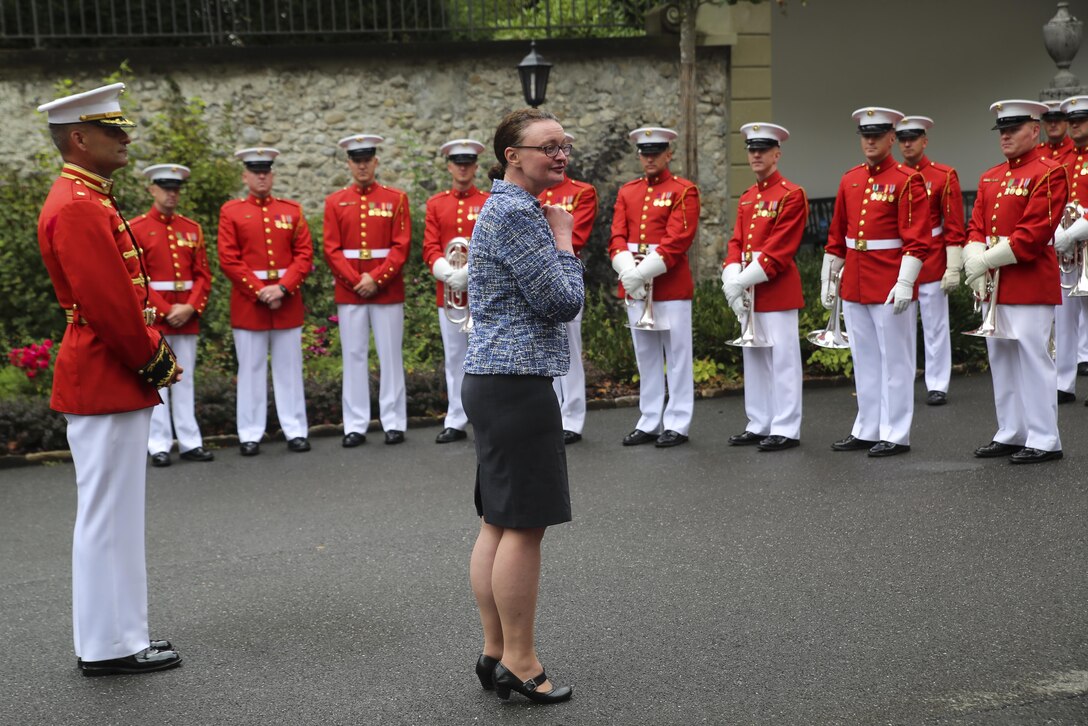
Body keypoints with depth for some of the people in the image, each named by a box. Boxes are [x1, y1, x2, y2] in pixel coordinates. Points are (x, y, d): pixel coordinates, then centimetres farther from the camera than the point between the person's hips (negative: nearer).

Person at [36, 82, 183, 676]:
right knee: (108, 515, -2)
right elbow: (106, 302, -23)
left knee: (112, 515, 15)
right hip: (106, 382, -11)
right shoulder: (77, 207, -18)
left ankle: (118, 635, 25)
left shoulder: (88, 200, 16)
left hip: (114, 379, 11)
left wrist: (153, 354, 10)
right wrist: (154, 361, -13)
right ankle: (107, 646, 7)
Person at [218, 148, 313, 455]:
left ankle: (296, 431, 12)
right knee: (251, 370, 3)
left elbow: (304, 255, 1)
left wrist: (282, 288, -13)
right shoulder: (231, 211, 3)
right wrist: (260, 291, -13)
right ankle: (250, 435, 9)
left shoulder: (292, 210, 8)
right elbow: (229, 259, -5)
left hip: (287, 301, 2)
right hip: (248, 302, -2)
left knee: (289, 369, 6)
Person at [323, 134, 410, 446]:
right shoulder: (335, 202, 7)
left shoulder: (396, 198, 3)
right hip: (349, 290, 1)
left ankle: (394, 423, 9)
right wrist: (356, 281, -11)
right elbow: (332, 250, 1)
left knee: (390, 355, 3)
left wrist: (376, 279, -14)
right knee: (354, 356, 4)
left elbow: (401, 246, -4)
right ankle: (355, 426, 9)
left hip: (387, 289, -1)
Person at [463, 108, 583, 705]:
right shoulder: (518, 212, -15)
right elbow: (564, 302, -15)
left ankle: (495, 652, 21)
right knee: (524, 524, -4)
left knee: (497, 523, 13)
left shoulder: (499, 208, 18)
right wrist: (564, 239, -5)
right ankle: (518, 662, 5)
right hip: (518, 382, -11)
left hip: (491, 381, 11)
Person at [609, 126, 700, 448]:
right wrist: (628, 272, -13)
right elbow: (617, 237, 4)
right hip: (633, 285, 5)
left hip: (671, 285, -5)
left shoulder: (684, 191, -3)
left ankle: (677, 425, 6)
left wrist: (644, 272, -20)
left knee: (676, 356, 1)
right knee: (646, 357, 10)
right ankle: (649, 423, 17)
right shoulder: (627, 192, 13)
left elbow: (677, 241, -14)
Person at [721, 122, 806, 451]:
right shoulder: (747, 198, 15)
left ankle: (786, 430, 3)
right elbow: (736, 242, 10)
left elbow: (778, 251, -16)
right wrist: (732, 280, -7)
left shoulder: (792, 195, -9)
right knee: (754, 357, 12)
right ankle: (759, 425, 21)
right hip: (748, 292, 8)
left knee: (782, 359, -2)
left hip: (777, 290, -8)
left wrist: (743, 282, -19)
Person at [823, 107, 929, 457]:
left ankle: (895, 435, 9)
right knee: (864, 360, 13)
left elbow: (917, 240, -14)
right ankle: (867, 430, 22)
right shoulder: (850, 180, 11)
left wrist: (905, 283, -21)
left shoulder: (907, 180, -8)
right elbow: (836, 237, 16)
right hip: (854, 284, 7)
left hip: (890, 287, -6)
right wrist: (827, 280, 15)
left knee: (894, 360, 2)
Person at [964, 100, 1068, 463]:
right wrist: (975, 263, -8)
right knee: (1001, 359, 12)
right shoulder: (989, 178, 15)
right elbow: (976, 225, 10)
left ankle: (1044, 441, 2)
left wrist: (987, 260, -17)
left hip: (1030, 283, -8)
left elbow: (1033, 233, -17)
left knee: (1033, 358, -5)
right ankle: (1011, 434, 21)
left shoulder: (1049, 173, -9)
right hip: (994, 284, 8)